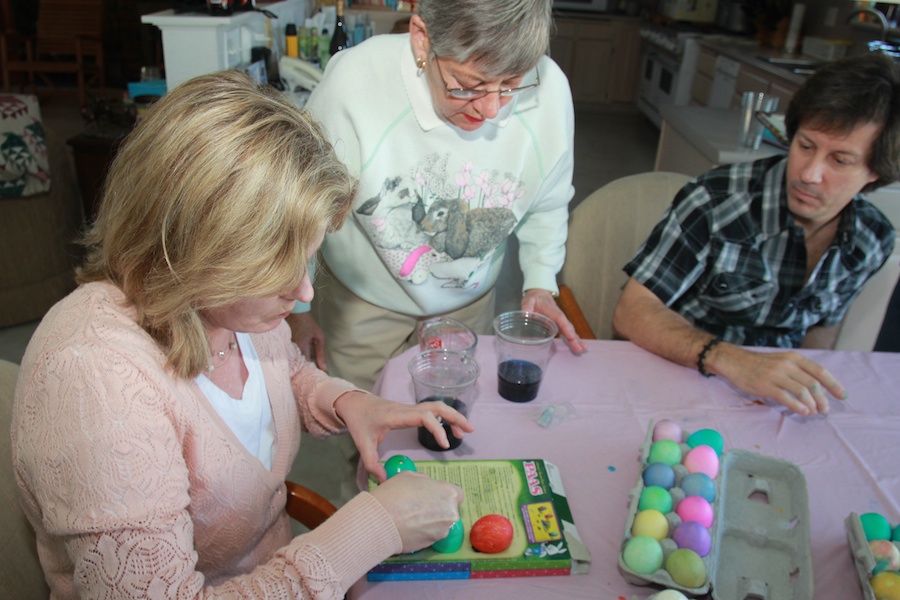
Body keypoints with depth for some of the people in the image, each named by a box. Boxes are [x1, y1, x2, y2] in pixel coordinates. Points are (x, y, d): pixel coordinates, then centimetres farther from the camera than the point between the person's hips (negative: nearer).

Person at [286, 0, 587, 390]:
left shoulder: (550, 90, -21)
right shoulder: (354, 83, -30)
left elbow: (546, 206, 1)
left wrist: (540, 283, -9)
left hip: (467, 304, 3)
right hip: (363, 301, -2)